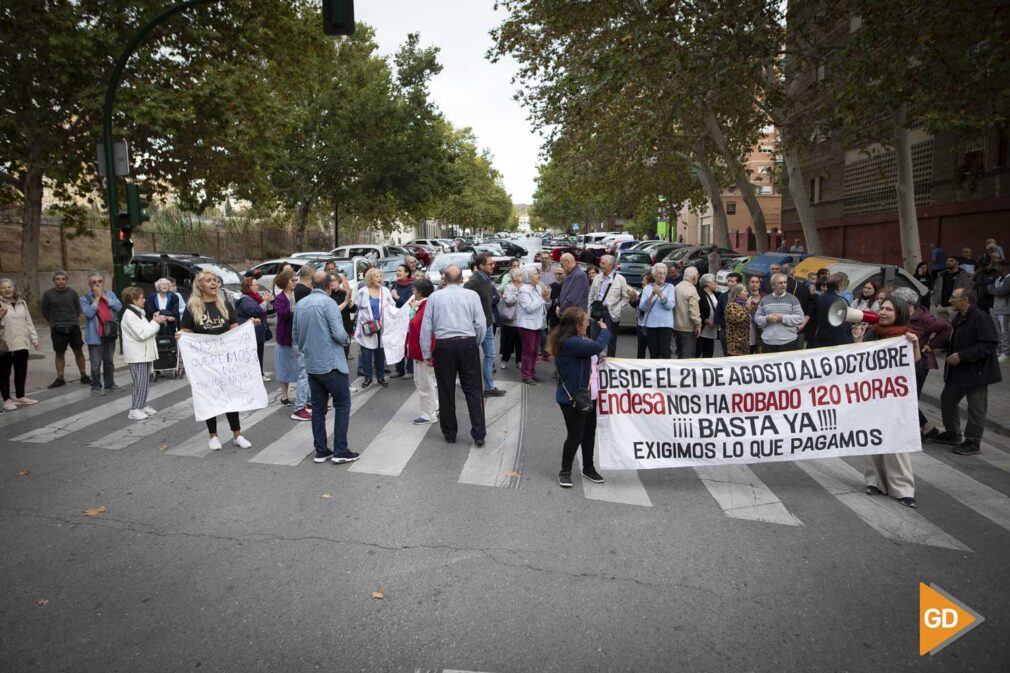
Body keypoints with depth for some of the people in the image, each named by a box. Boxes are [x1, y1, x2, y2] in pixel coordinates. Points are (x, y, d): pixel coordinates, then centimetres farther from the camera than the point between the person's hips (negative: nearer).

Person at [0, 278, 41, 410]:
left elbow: (28, 322, 16)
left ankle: (20, 397, 24)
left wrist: (35, 339, 13)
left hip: (22, 344, 5)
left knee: (21, 372, 12)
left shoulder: (21, 302, 11)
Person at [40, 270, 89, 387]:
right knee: (60, 353, 5)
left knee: (79, 351, 4)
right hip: (57, 329, -1)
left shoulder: (72, 292, 1)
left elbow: (78, 308, 11)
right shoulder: (48, 294, -2)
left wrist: (74, 321, 6)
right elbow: (45, 311, 8)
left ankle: (84, 376, 14)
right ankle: (60, 378, 12)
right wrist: (53, 323, 9)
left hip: (73, 327, 1)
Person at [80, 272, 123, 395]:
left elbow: (118, 307, -5)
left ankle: (109, 384, 26)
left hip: (110, 333, 4)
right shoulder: (85, 298, -2)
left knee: (109, 361, 15)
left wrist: (105, 297, -9)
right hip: (95, 335, -4)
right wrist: (97, 298, -13)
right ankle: (96, 386, 8)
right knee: (96, 363, -4)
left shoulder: (110, 294, 8)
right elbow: (88, 313, -17)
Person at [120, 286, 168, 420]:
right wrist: (155, 322, -14)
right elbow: (141, 334, -21)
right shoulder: (129, 314, -14)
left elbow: (148, 332, 16)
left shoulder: (138, 313, 16)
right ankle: (134, 410, -4)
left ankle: (142, 405, 20)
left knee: (145, 382, 12)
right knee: (140, 383, -9)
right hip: (137, 355, -9)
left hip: (144, 353, 9)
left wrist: (156, 321, 2)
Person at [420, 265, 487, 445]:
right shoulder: (471, 295, 1)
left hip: (444, 346, 0)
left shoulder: (435, 297, 2)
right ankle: (479, 434, 5)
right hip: (467, 344, 0)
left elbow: (426, 327, 1)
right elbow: (481, 324, -2)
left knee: (446, 391, 11)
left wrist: (427, 354, 8)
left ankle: (449, 433, 20)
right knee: (472, 390, 6)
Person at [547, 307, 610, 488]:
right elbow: (597, 347, -30)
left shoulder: (578, 340, 10)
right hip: (572, 397, -10)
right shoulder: (569, 343, -24)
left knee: (589, 433, 16)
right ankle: (565, 472, 16)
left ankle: (588, 468, 31)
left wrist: (600, 331, 4)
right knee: (576, 435, -2)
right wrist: (604, 330, -14)